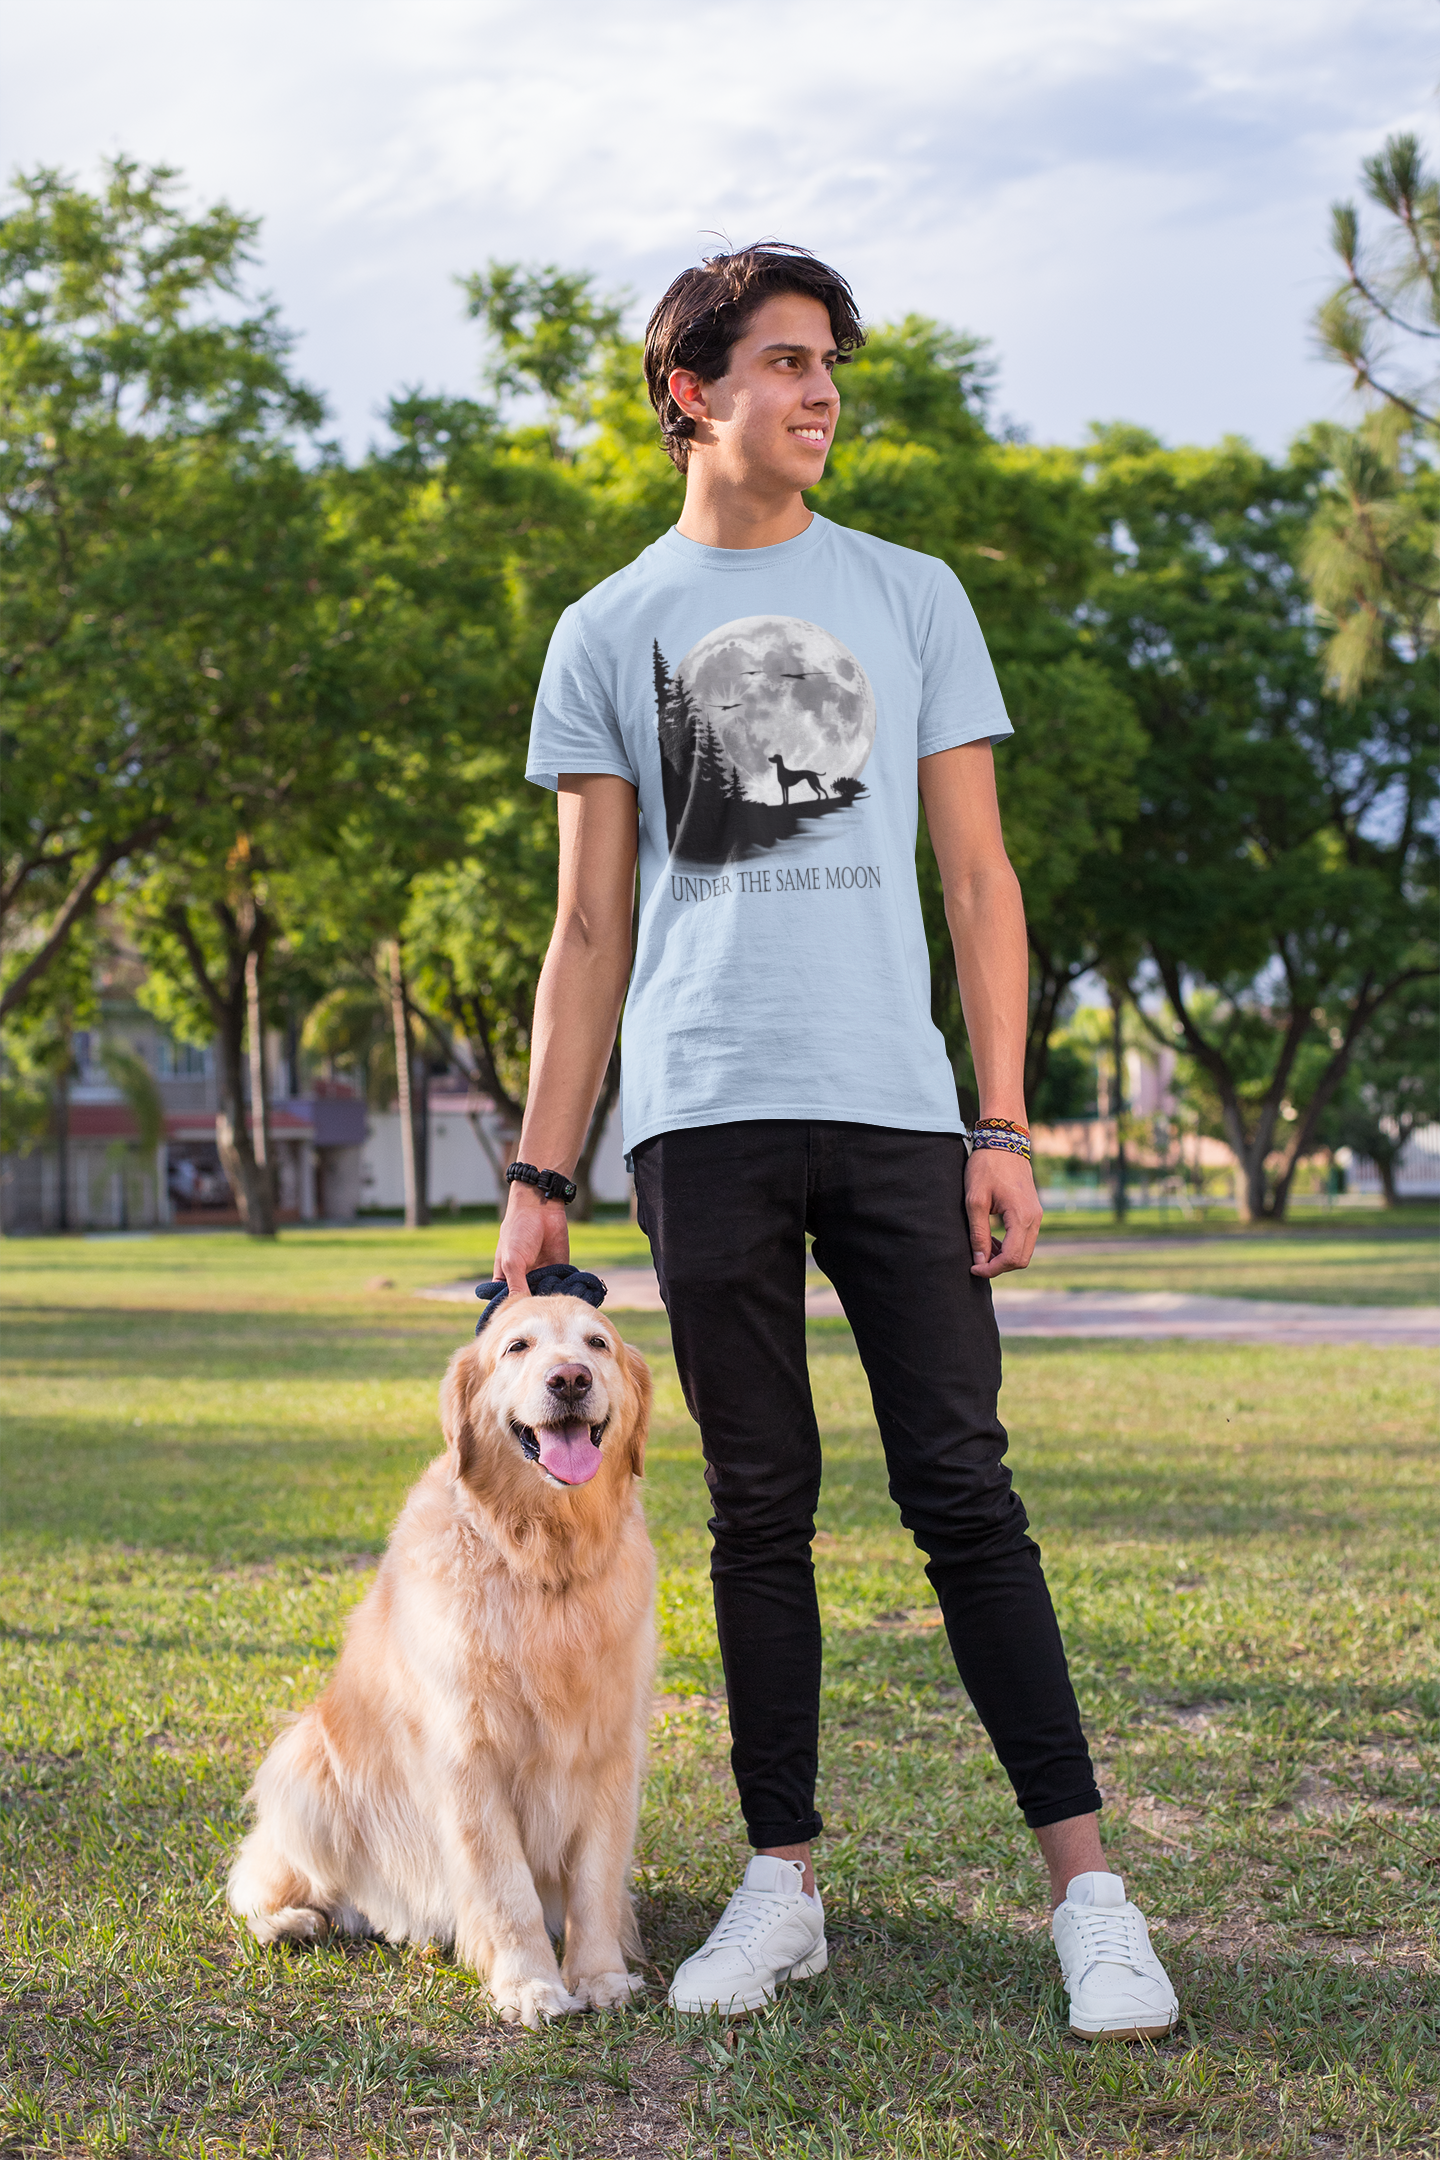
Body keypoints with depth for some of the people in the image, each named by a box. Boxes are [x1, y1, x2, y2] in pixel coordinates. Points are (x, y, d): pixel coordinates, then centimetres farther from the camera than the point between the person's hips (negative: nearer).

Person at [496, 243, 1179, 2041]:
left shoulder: (911, 598, 12)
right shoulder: (610, 632, 12)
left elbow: (978, 881, 9)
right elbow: (589, 931, 11)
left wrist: (1003, 1125, -1)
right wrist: (538, 1176, 4)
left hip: (895, 1105, 0)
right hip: (705, 1116, 1)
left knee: (962, 1490, -3)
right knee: (759, 1506, 5)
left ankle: (1087, 1888, 0)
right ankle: (782, 1884, 13)